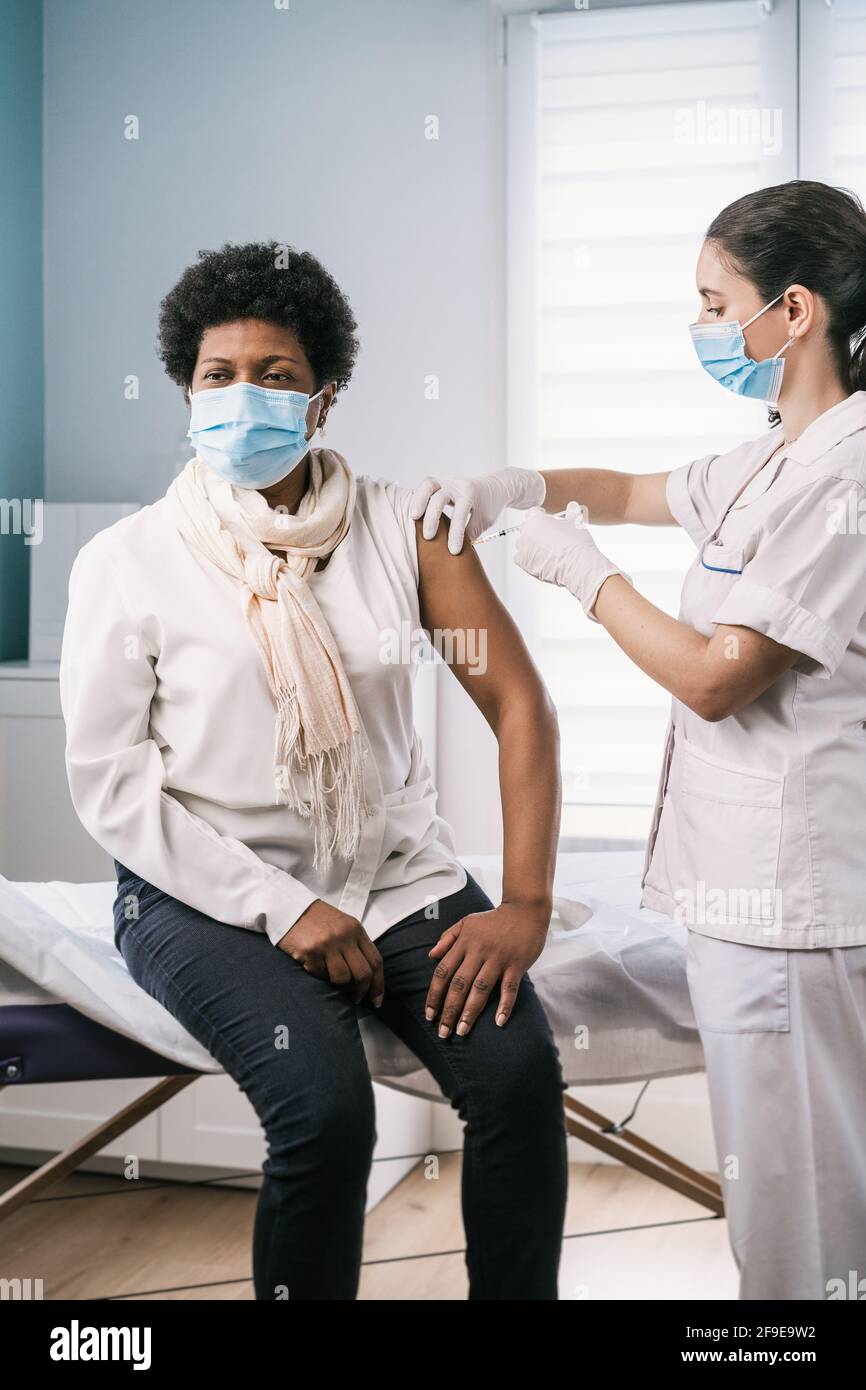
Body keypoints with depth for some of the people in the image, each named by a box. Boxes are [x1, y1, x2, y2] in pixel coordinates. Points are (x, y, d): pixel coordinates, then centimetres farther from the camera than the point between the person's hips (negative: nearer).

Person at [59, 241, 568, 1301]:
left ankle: (518, 1295, 1)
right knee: (325, 1104, -28)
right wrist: (280, 909, -14)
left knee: (520, 1071, -21)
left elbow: (518, 704, -1)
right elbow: (108, 783, -6)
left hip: (396, 868, 3)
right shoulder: (126, 560, -4)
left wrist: (525, 905, -11)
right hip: (208, 895, -2)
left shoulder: (399, 527, 2)